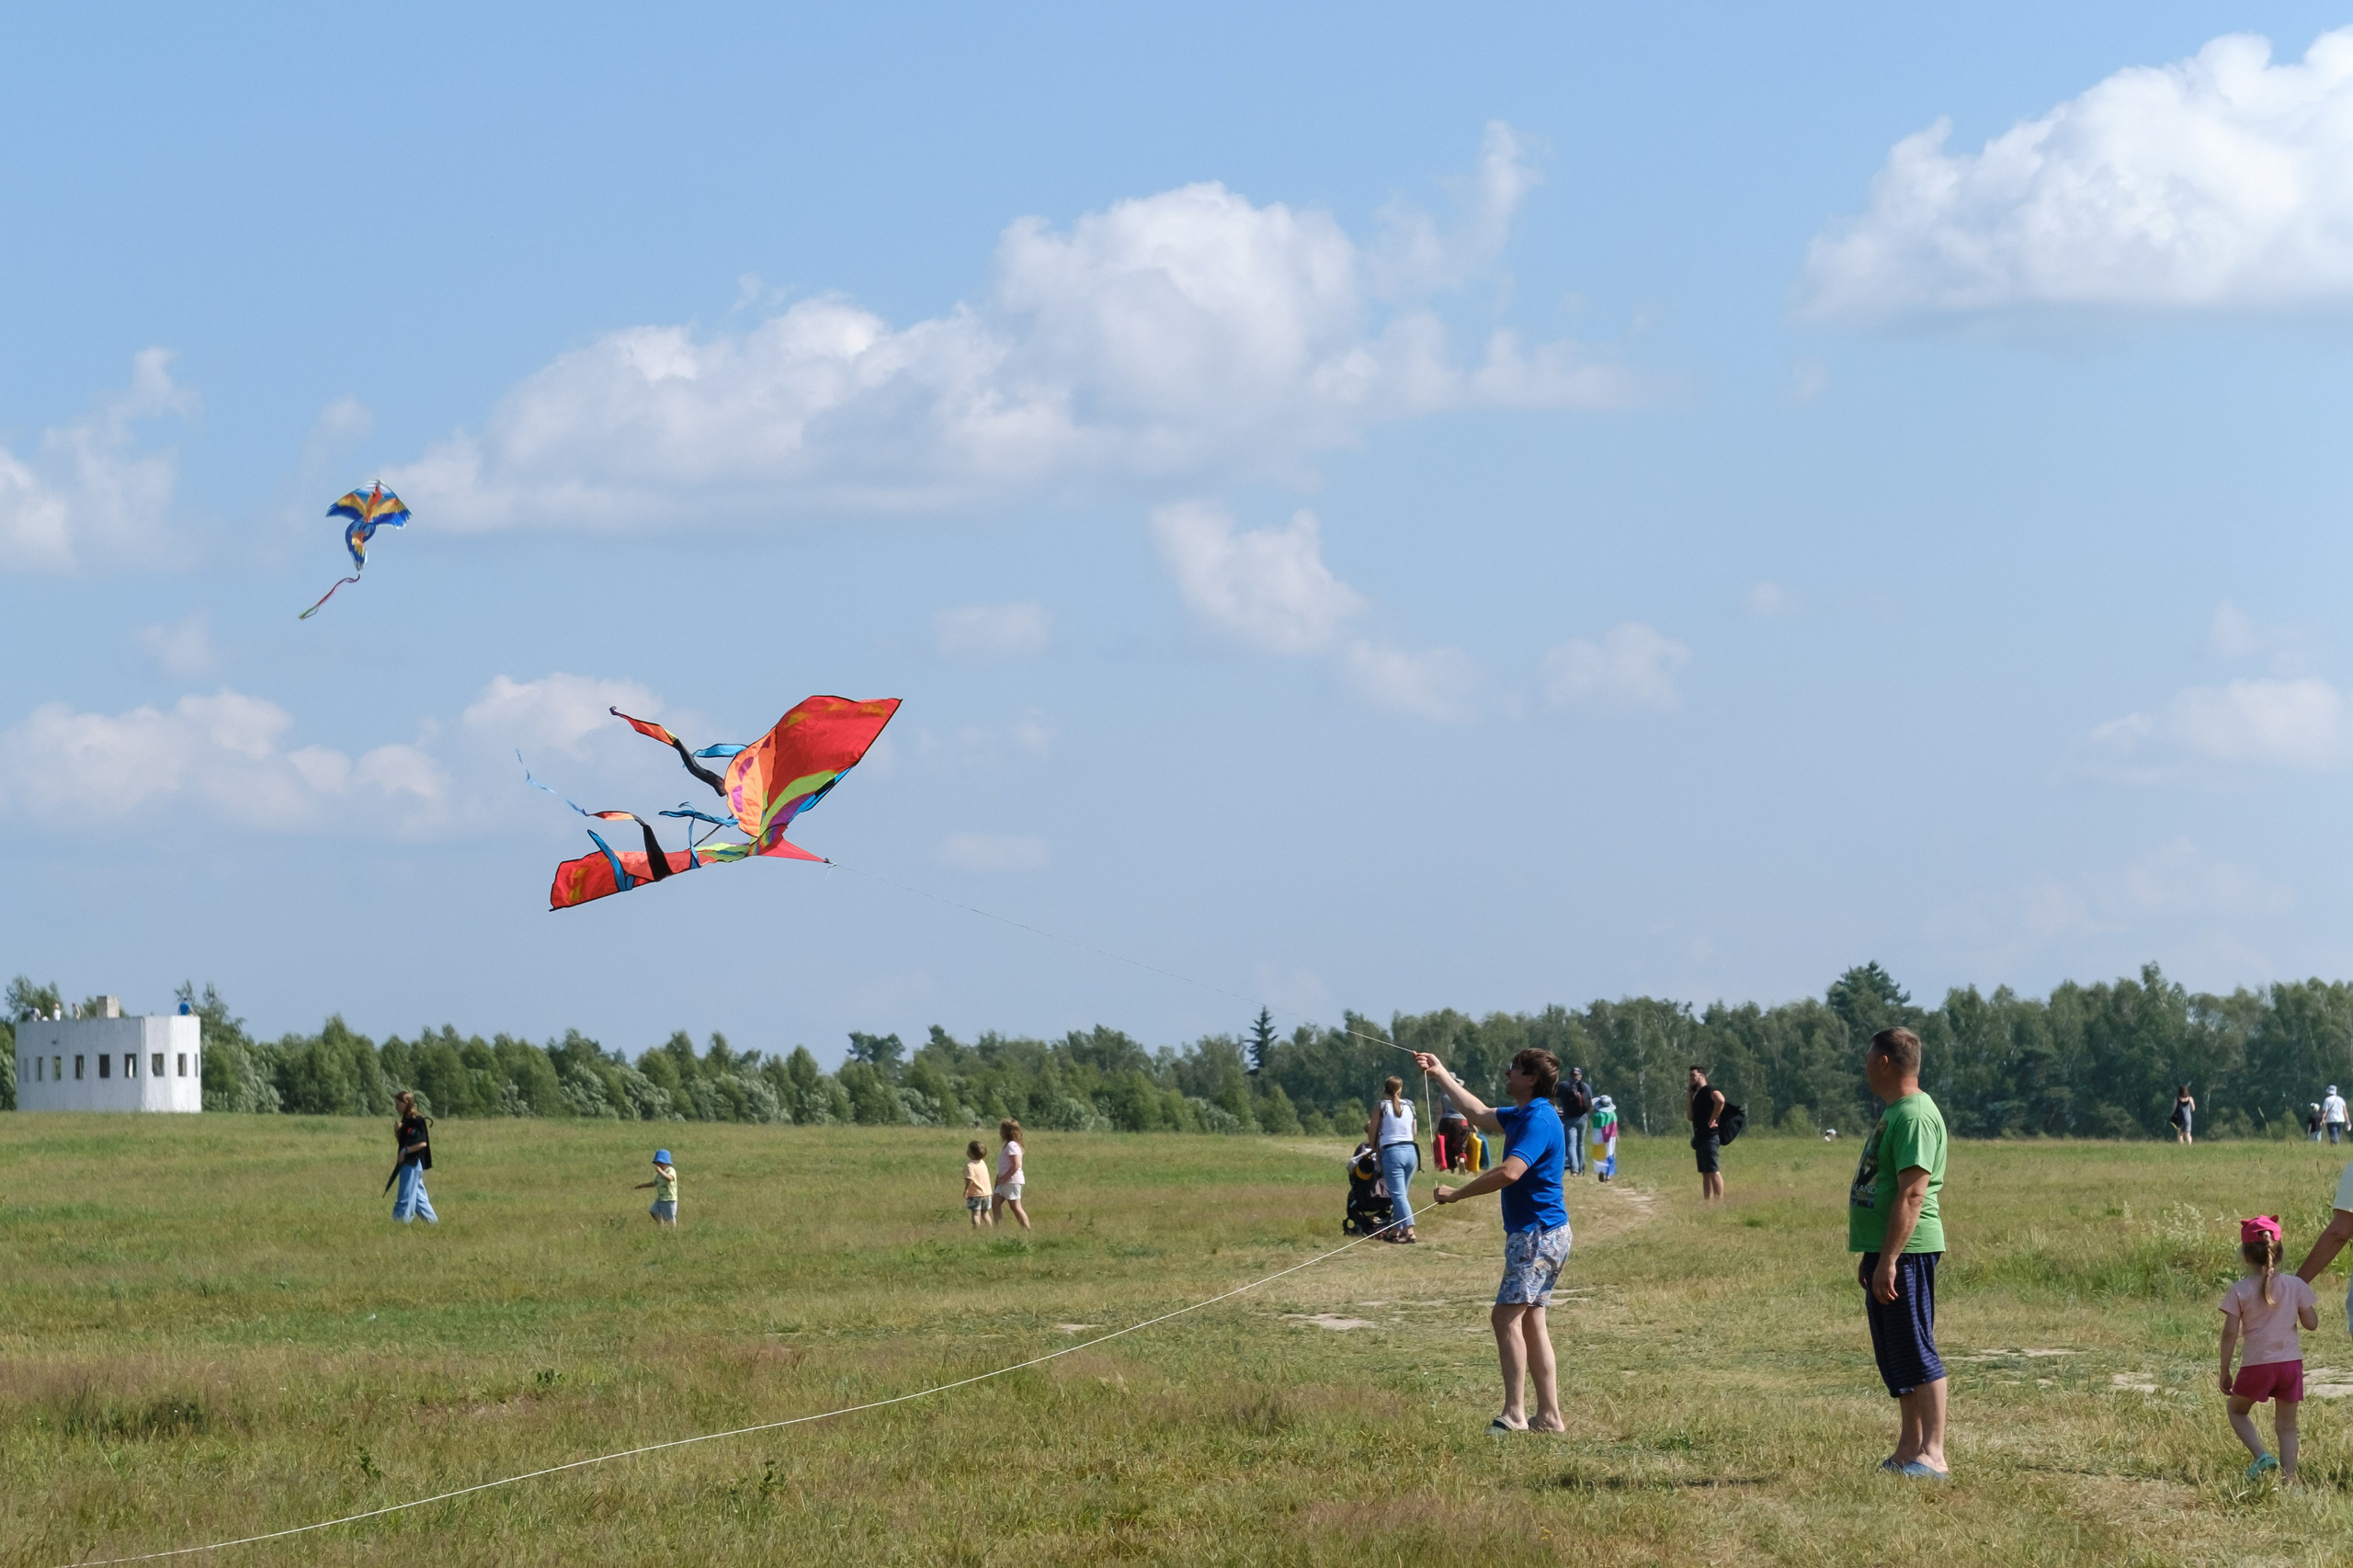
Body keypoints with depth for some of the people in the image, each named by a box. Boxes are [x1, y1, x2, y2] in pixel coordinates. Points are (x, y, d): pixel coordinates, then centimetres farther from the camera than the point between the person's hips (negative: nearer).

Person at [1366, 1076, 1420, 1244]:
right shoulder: (1409, 1105, 8)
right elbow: (1414, 1131, 14)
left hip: (1392, 1152, -5)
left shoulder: (1381, 1106, -3)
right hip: (1411, 1150, 5)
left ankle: (1409, 1231, -21)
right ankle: (1396, 1230, 20)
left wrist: (1373, 1148, 18)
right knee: (1402, 1193, 15)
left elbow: (1372, 1131, 1)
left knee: (1398, 1194, -8)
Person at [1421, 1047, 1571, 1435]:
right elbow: (1480, 1115, 33)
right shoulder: (1522, 1116, 14)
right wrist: (1440, 1074, 37)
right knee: (1530, 1322, 10)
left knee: (1506, 1316, -15)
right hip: (1531, 1232, 11)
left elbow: (1509, 1172, -31)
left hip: (1538, 1233, -11)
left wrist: (1457, 1194, -22)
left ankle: (1514, 1415, -20)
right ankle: (1549, 1416, 11)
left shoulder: (1539, 1120, -18)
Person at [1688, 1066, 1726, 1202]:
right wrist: (1690, 1095, 14)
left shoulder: (1709, 1089, -8)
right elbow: (1691, 1116, 19)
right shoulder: (1697, 1094, 20)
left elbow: (1720, 1100, -28)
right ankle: (1707, 1201, 11)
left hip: (1709, 1136, -10)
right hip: (1700, 1137, 10)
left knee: (1713, 1171, -13)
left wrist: (1712, 1119, -22)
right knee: (1705, 1173, 10)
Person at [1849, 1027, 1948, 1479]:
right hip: (1885, 1253, 11)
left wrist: (1888, 1260, -25)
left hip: (1906, 1253, -11)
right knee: (1894, 1356, 14)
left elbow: (1912, 1194, -23)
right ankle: (1909, 1449, 20)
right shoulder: (1895, 1112, 17)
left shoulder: (1915, 1116, -16)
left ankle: (1932, 1455, -9)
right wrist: (1870, 1256, 24)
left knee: (1916, 1352, -9)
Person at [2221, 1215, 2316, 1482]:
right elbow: (2312, 1323, 4)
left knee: (2237, 1410, 21)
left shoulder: (2239, 1291, -7)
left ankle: (2261, 1456, -1)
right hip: (2291, 1361, 2)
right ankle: (2288, 1481, 4)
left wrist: (2225, 1373, 0)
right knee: (2286, 1426, 12)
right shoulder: (2295, 1285, -2)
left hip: (2257, 1363, -2)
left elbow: (2229, 1334, -8)